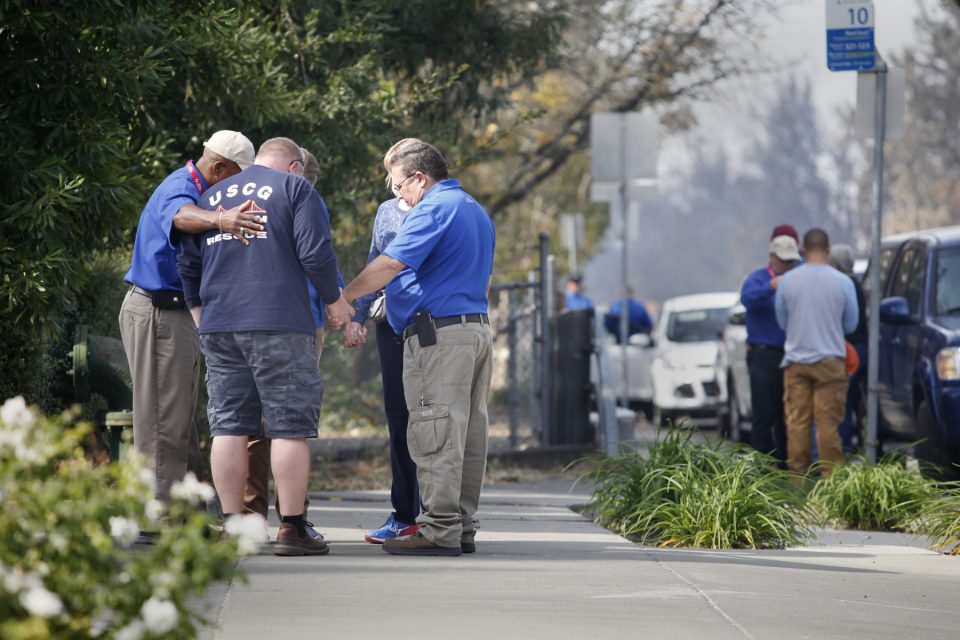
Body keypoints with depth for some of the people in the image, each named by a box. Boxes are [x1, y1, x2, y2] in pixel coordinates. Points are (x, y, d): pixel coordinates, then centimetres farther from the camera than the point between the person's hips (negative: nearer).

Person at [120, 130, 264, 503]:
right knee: (164, 419, -11)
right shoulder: (180, 189, -19)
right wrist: (218, 219, -65)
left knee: (180, 419, 15)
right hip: (158, 313, -11)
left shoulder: (191, 188, 16)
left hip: (173, 314, 11)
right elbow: (181, 216, -44)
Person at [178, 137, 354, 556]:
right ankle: (291, 529, -5)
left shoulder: (213, 197, 19)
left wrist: (197, 309, 29)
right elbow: (315, 253, -8)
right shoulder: (295, 189, 2)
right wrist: (334, 300, 5)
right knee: (290, 426, -2)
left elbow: (187, 262, 18)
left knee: (229, 427, 6)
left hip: (218, 327, 5)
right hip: (279, 324, -5)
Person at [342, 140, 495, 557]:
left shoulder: (432, 210, -10)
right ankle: (463, 528, 11)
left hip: (437, 332, -10)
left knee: (436, 436, -9)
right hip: (478, 328, 10)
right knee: (468, 435, 9)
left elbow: (392, 263, -19)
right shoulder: (476, 212, 20)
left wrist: (343, 298, -15)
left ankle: (439, 531, -11)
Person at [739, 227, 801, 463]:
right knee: (764, 415, -6)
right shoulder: (758, 279, -2)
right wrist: (770, 287, -41)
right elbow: (748, 299, -24)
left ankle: (785, 463, 15)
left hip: (790, 356, 5)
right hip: (764, 355, -5)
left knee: (786, 417, 9)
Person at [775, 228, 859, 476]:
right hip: (830, 361, -1)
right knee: (828, 421, -1)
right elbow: (850, 324, 4)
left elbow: (781, 321, 8)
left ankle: (797, 474, 6)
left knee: (797, 421, 5)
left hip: (796, 360, 2)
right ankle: (830, 474, -2)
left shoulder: (787, 281, -3)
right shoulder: (842, 282, -7)